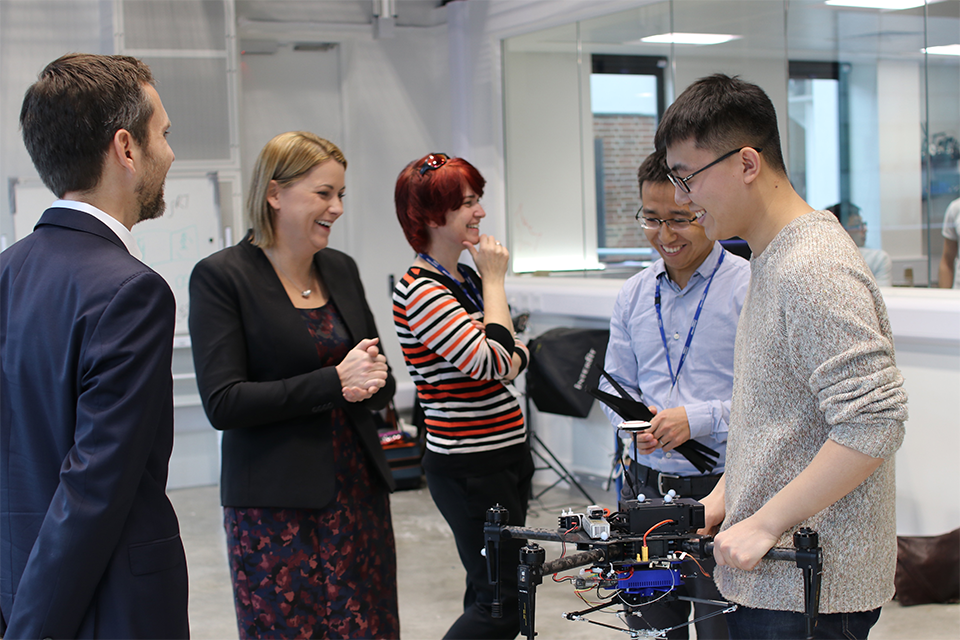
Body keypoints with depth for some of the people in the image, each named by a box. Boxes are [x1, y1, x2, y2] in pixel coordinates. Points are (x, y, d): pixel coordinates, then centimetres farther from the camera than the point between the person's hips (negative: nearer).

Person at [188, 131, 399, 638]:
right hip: (276, 507, -5)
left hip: (359, 493, 6)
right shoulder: (221, 276, -8)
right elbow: (222, 403, -15)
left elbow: (382, 385, 16)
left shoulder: (341, 269, 11)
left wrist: (370, 379, -8)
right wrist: (334, 382, -17)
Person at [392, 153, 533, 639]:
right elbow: (490, 365, -27)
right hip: (470, 470, -9)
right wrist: (495, 281, -16)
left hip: (503, 457, 9)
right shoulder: (422, 292, -18)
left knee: (491, 592, 15)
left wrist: (514, 356, -6)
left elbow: (510, 358, 20)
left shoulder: (464, 278, 11)